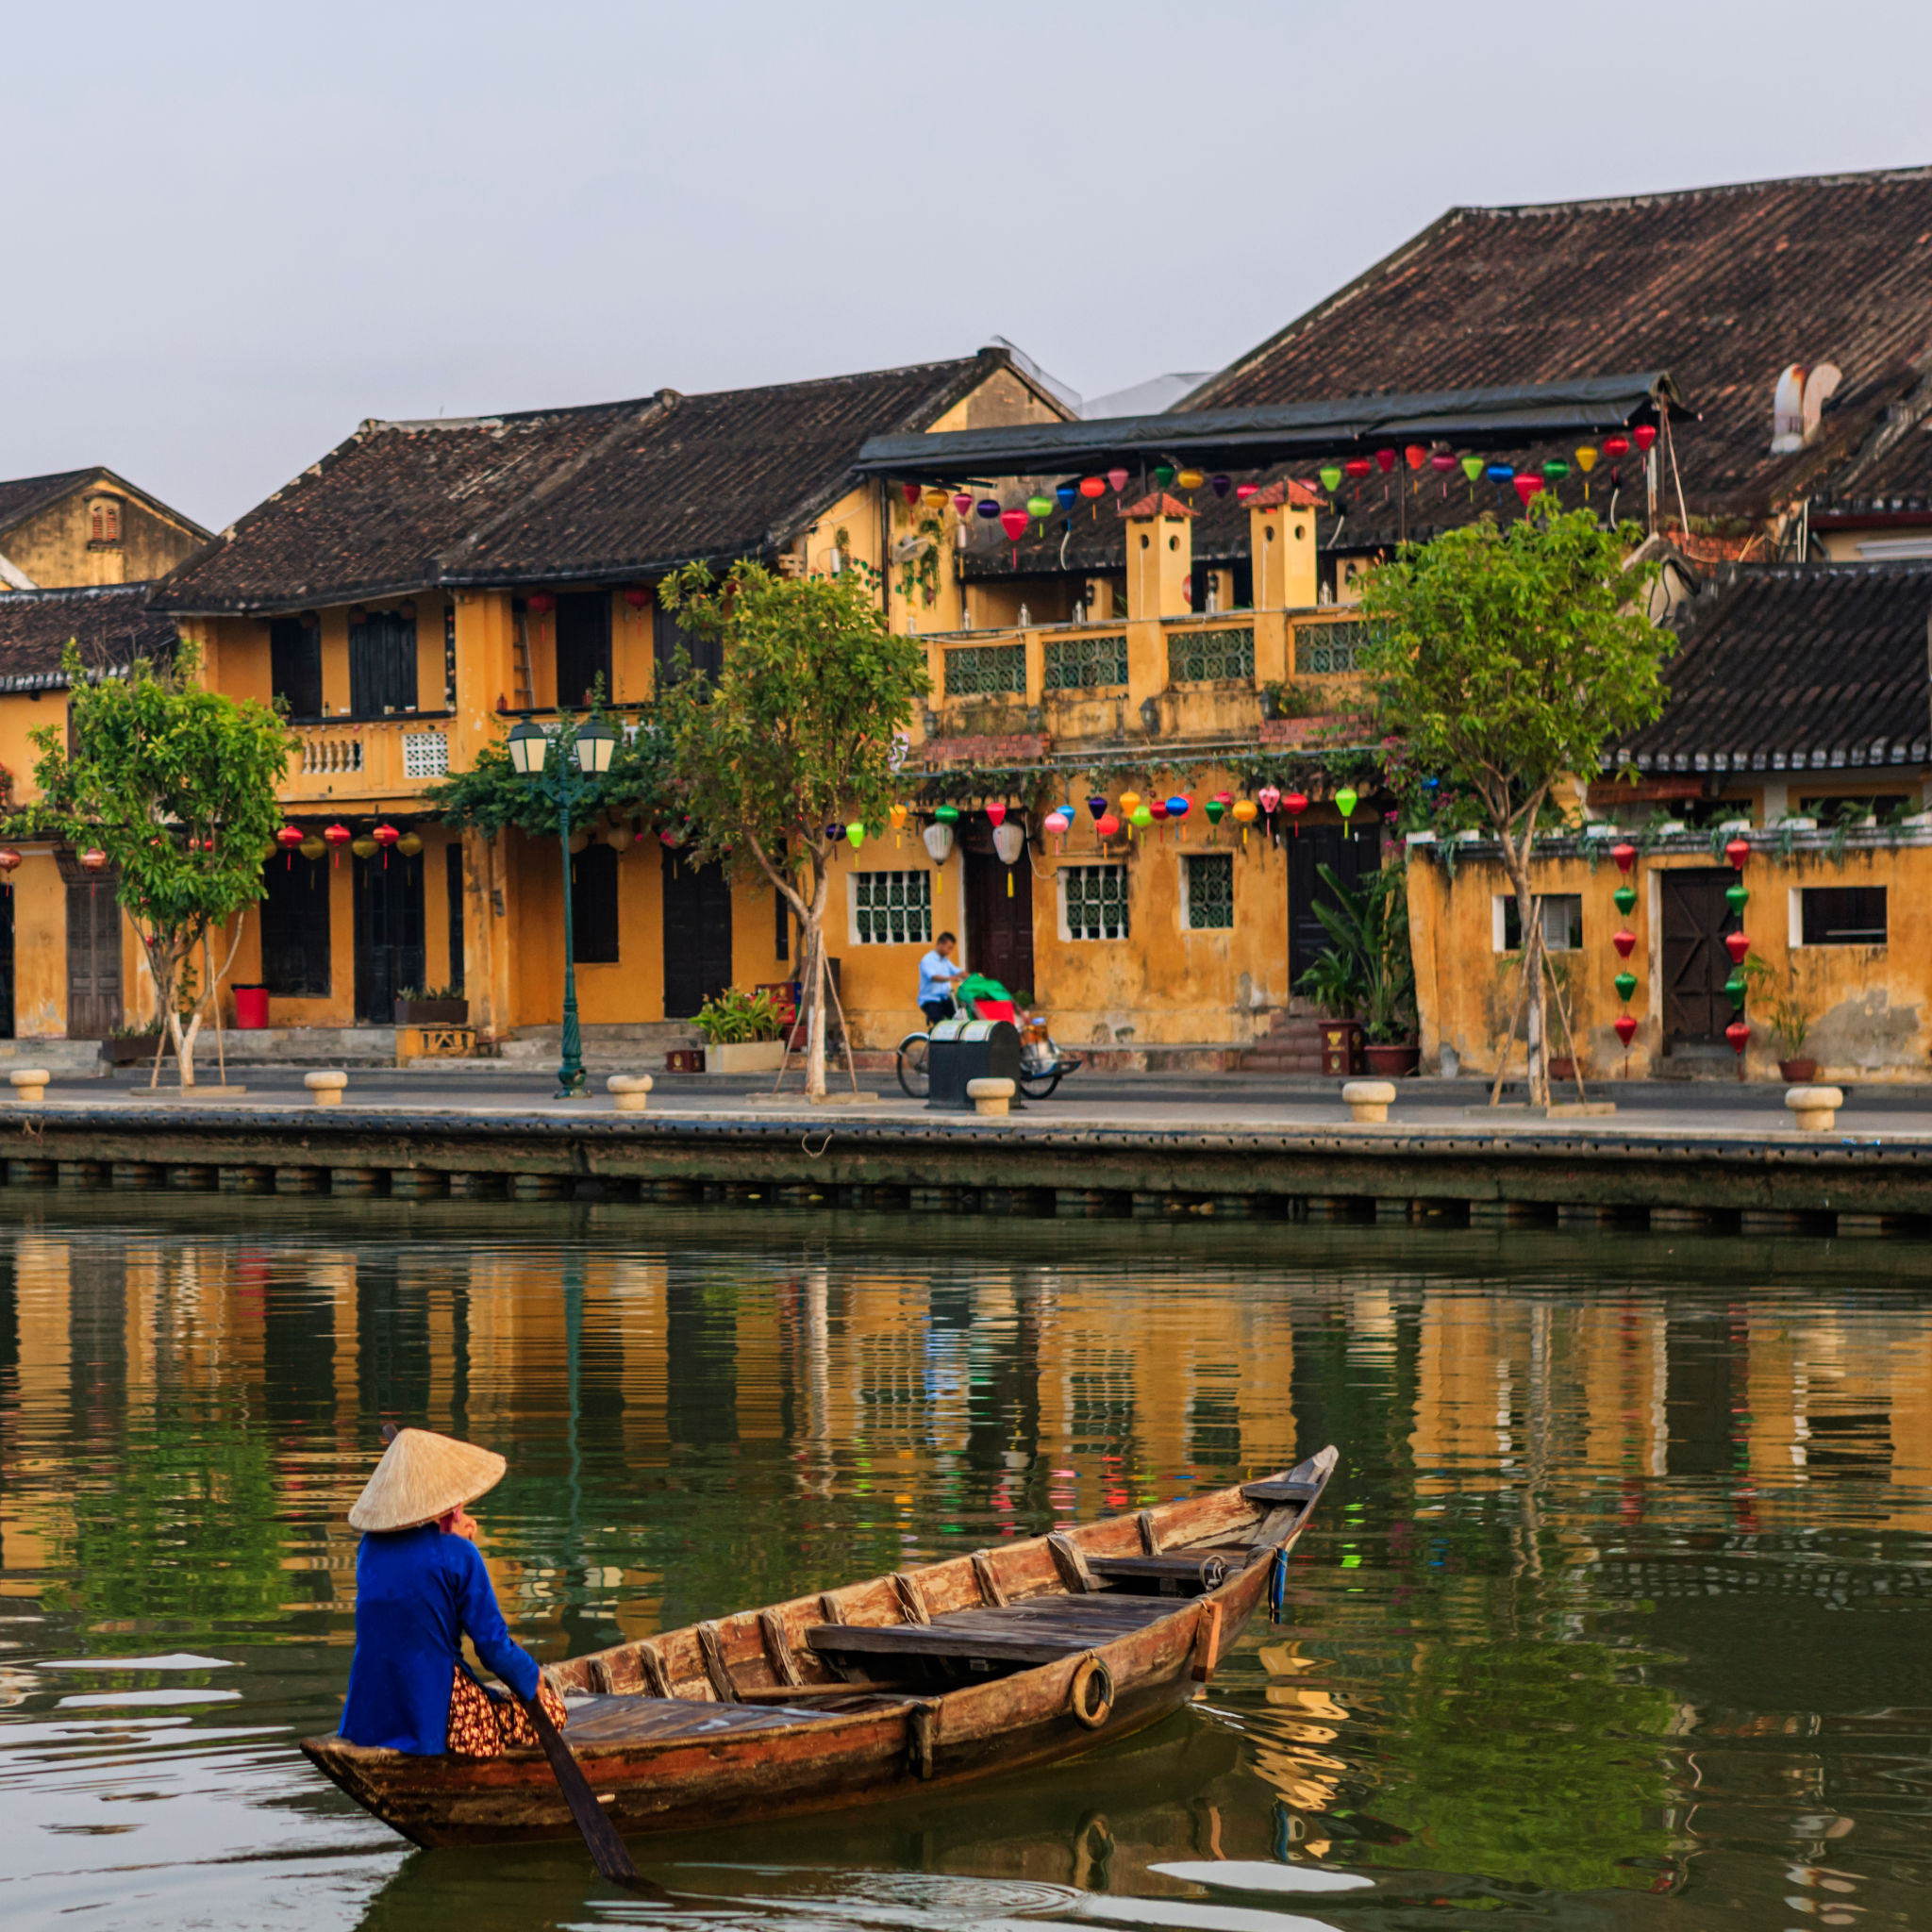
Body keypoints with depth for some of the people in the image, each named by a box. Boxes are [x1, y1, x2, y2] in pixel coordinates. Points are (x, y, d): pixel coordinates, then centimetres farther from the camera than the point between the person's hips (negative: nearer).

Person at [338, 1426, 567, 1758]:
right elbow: (492, 1643, -11)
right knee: (550, 1709, 8)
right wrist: (530, 1676, 7)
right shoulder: (458, 1556, -15)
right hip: (433, 1715, -7)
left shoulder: (369, 1545, 3)